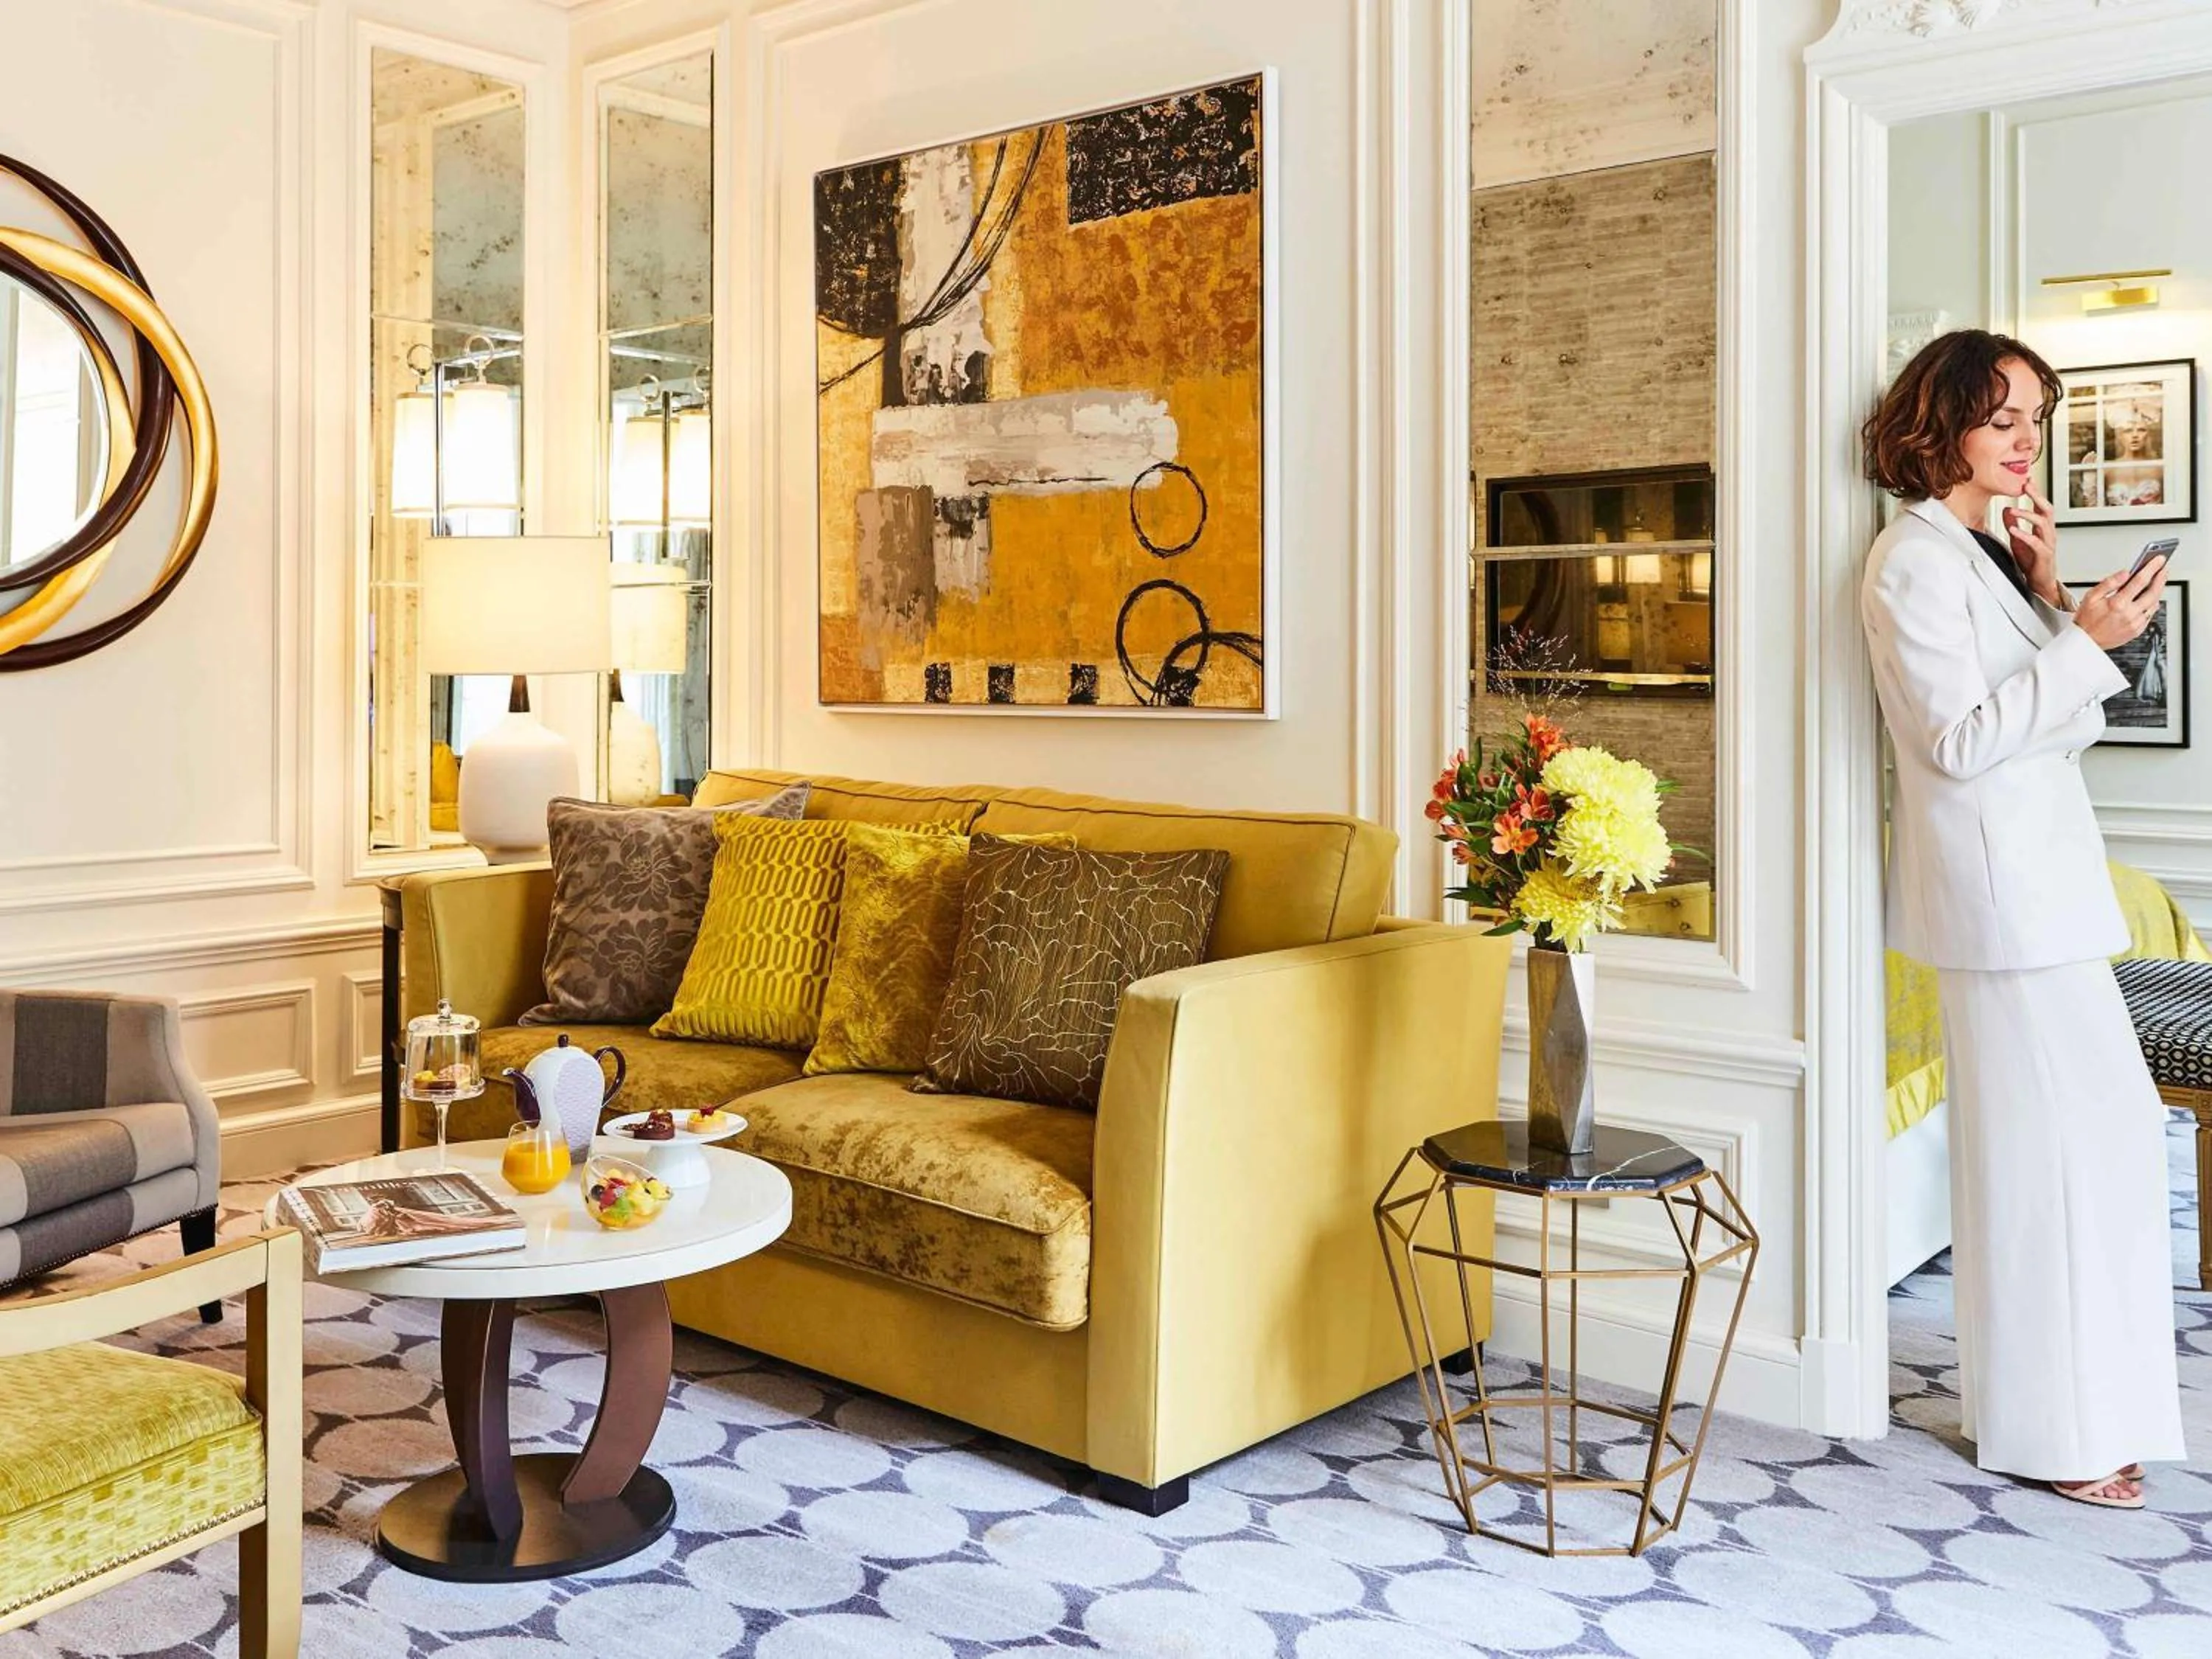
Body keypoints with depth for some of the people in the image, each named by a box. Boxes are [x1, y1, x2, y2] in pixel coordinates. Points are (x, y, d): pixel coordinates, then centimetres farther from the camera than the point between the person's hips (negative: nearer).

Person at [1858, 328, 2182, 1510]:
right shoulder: (1916, 560, -12)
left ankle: (2047, 1403, 27)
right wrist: (2087, 640, -18)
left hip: (2038, 880, 10)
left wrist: (2047, 597, 4)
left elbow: (2054, 724, 15)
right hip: (2000, 889, -10)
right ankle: (2050, 1427, 9)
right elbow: (1958, 739, -18)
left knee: (2102, 1133, 14)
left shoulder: (1981, 552, 16)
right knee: (2063, 1139, -5)